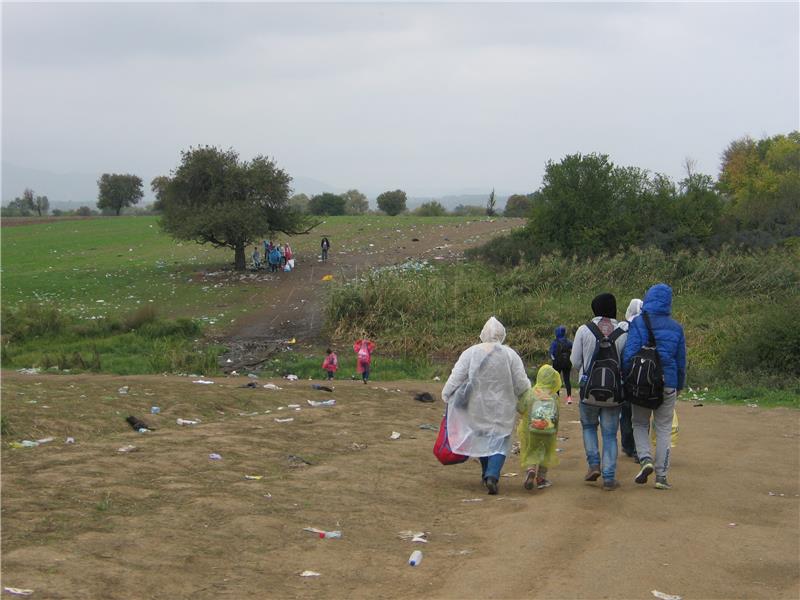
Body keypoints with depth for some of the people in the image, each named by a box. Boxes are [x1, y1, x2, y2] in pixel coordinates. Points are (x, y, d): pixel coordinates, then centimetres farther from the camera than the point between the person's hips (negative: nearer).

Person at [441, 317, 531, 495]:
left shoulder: (470, 353, -7)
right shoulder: (510, 355, -9)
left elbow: (456, 377, -6)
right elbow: (521, 383, -5)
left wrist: (446, 395, 7)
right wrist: (527, 392, 16)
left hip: (477, 408, 2)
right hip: (502, 409, -2)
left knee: (481, 439, 19)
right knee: (500, 443, 2)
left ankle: (486, 474, 27)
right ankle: (492, 475, -17)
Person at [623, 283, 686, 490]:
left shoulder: (638, 323, -6)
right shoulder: (676, 327, 4)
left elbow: (629, 354, -12)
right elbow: (681, 360, 9)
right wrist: (679, 385, 20)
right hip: (668, 384, 2)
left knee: (639, 424, 15)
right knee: (664, 429, 9)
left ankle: (645, 459, -9)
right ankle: (661, 475, 5)